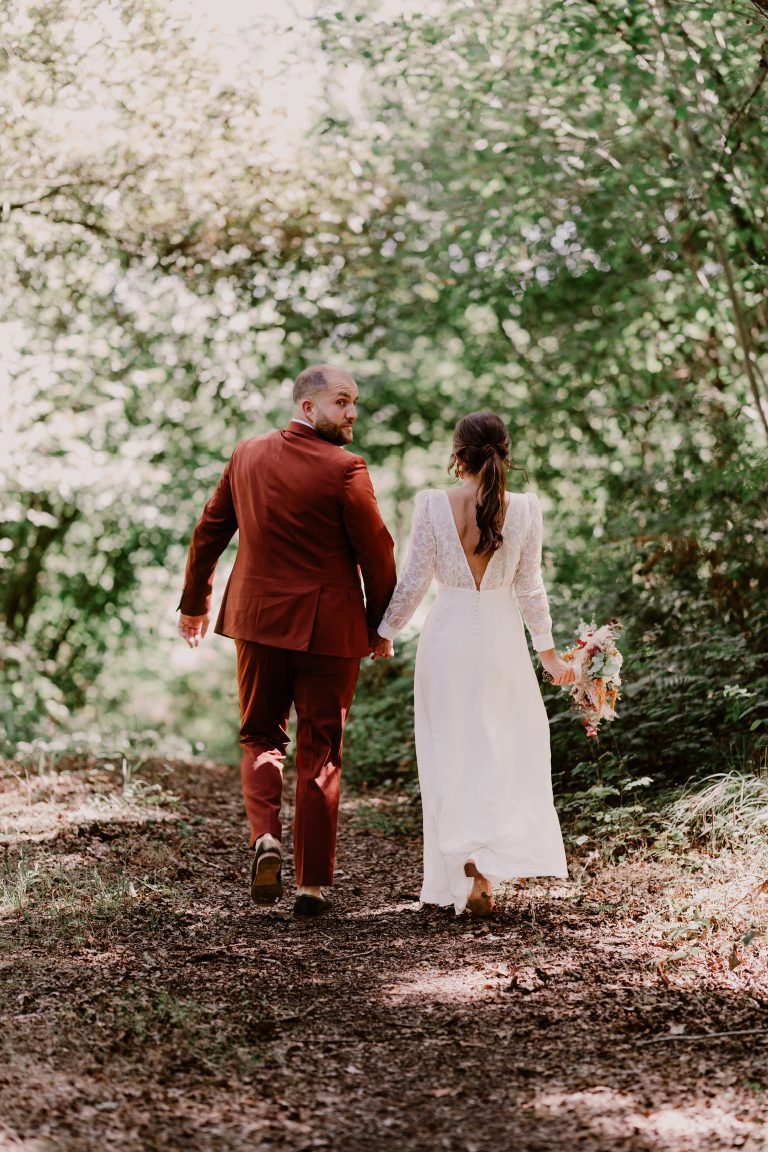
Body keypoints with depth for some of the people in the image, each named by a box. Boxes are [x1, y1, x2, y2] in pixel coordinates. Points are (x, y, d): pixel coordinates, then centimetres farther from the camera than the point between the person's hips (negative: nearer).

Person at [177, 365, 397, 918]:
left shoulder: (247, 455, 3)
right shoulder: (344, 469, -13)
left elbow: (209, 531, 12)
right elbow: (377, 552, -10)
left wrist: (195, 602, 24)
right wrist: (382, 625, 4)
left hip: (258, 620, 4)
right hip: (327, 628, -4)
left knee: (262, 736, 19)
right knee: (321, 752, 7)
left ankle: (266, 836, -7)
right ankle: (313, 883, 10)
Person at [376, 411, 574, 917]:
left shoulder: (434, 505, -8)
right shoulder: (524, 510, -7)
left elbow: (414, 581, -5)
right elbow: (530, 587, -3)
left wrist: (383, 635, 7)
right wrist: (549, 651, 9)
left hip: (447, 638, 0)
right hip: (501, 640, 0)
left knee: (451, 756, 9)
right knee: (507, 752, 13)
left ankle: (467, 873, 6)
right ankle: (491, 861, 0)